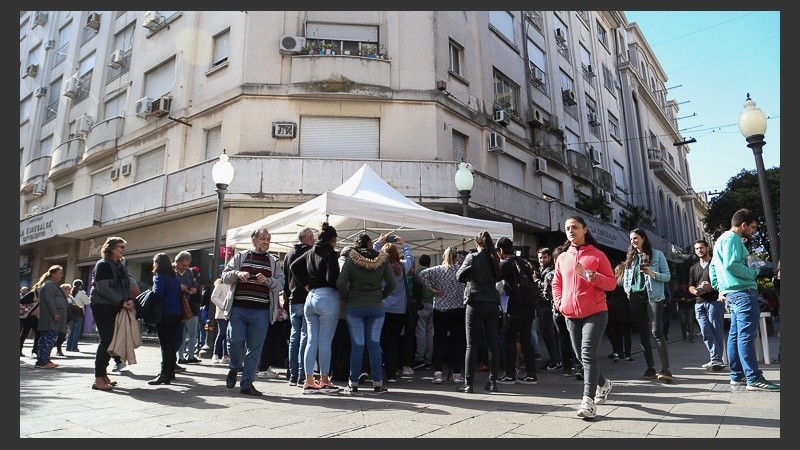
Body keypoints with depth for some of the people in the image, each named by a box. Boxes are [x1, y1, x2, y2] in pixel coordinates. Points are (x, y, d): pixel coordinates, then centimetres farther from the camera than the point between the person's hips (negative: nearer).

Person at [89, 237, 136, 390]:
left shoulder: (120, 266, 16)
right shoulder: (102, 264, -8)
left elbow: (126, 286, 16)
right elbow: (102, 288, -17)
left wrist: (130, 299, -4)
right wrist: (122, 301, -20)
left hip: (115, 308, 8)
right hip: (102, 306, -8)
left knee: (111, 340, 8)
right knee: (106, 340, -10)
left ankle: (103, 374, 18)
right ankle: (98, 380, -5)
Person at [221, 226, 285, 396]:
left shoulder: (274, 262, 13)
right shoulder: (240, 257, 12)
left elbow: (281, 284, 6)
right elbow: (224, 276, 9)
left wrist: (267, 281, -13)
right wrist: (237, 274, -11)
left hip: (261, 312, 1)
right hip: (238, 308, 0)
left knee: (255, 347, 2)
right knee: (235, 341, -8)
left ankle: (247, 383, 13)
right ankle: (234, 368, 23)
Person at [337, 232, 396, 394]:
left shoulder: (350, 260, -3)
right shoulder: (382, 260, 1)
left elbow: (341, 283, -11)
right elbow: (392, 282, -2)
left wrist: (346, 299, 3)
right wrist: (381, 296, 10)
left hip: (354, 308, -1)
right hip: (376, 307, 1)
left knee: (357, 345, 5)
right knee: (374, 344, 7)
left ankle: (353, 383, 10)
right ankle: (377, 383, 11)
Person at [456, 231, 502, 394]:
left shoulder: (472, 257, -5)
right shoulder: (494, 259, 7)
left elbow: (459, 276, 3)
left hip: (475, 303, -4)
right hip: (492, 304, 4)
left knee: (472, 345, -1)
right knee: (492, 344, 9)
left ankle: (468, 383, 1)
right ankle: (492, 382, 12)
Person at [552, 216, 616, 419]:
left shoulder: (597, 255, -2)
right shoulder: (562, 257, 10)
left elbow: (612, 282, -4)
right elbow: (556, 284, 18)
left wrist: (592, 276, -22)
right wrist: (559, 303, 2)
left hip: (595, 313, -5)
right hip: (571, 315, 5)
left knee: (588, 354, -16)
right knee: (582, 355, 14)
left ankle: (588, 401, -15)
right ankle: (603, 384, 39)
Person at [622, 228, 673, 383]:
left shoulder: (657, 254, 3)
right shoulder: (631, 257, 16)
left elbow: (667, 276, 0)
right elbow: (626, 277, 18)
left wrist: (653, 273, -17)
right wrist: (628, 291, 1)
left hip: (653, 296, -4)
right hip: (635, 298, 5)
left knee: (657, 331, -15)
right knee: (643, 333, 6)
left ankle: (666, 369, -13)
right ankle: (650, 369, 12)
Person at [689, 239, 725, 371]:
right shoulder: (694, 268, 20)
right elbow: (690, 286, 20)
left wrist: (711, 287, -18)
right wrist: (695, 291, -2)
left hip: (715, 301, -5)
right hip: (699, 303, 5)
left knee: (716, 331, -6)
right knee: (706, 333, -1)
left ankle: (716, 359, -3)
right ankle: (715, 359, 3)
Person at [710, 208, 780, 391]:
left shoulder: (722, 239, 22)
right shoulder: (732, 238, -10)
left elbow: (714, 266, 26)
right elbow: (731, 264, -22)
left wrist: (719, 287, 22)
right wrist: (753, 272, -8)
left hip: (732, 293, 10)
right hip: (743, 292, -10)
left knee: (736, 335, 10)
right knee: (746, 335, -11)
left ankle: (737, 375, 15)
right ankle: (754, 379, -10)